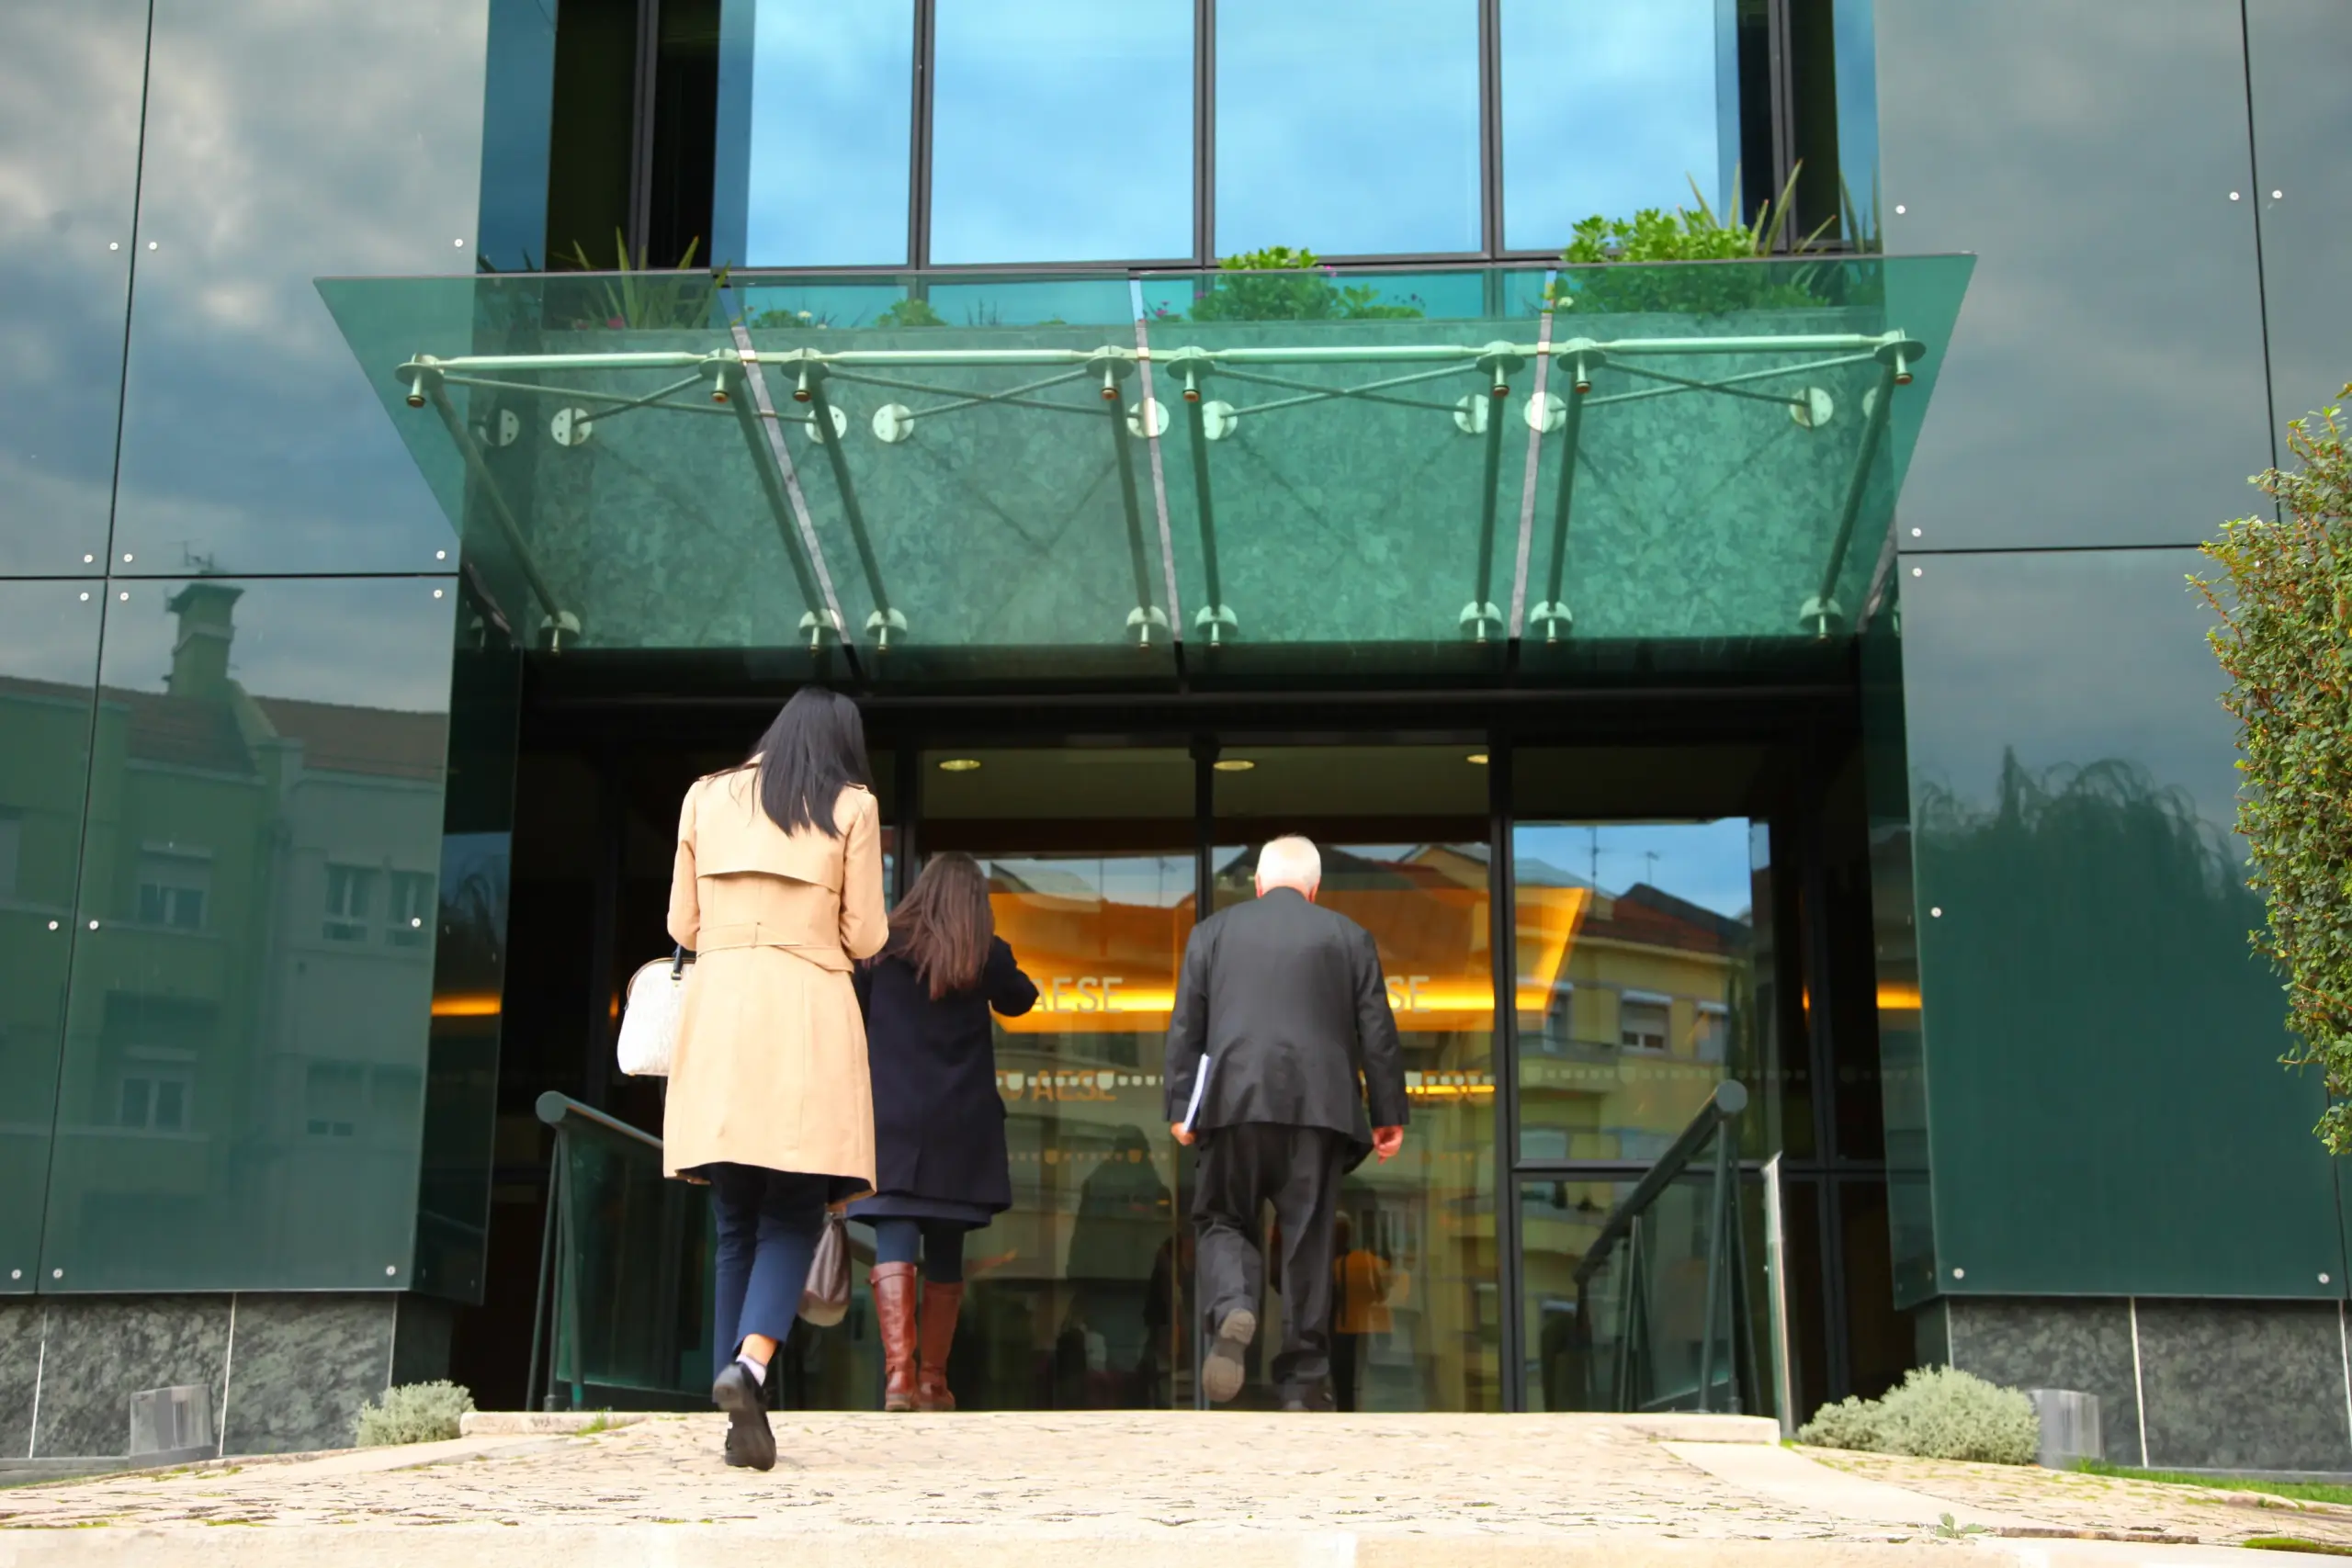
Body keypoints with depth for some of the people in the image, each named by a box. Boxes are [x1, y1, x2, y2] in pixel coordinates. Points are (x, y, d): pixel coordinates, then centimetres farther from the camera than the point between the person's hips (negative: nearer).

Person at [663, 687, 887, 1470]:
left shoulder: (708, 797, 13)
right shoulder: (851, 808, 5)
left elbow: (683, 926, 13)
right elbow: (865, 938, 4)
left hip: (714, 1011, 3)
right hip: (806, 1015, -3)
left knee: (737, 1225, 9)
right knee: (793, 1221, 2)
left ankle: (740, 1400, 5)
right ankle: (749, 1365, -23)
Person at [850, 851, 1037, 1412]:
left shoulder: (883, 947, 1)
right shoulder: (988, 955, 2)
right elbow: (1019, 1000, 21)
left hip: (891, 1119, -1)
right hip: (961, 1126, 1)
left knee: (894, 1242, -8)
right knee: (945, 1252, 11)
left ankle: (899, 1371, -24)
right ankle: (933, 1379, 16)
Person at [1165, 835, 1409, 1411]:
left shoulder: (1213, 931, 11)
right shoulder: (1349, 936, 11)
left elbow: (1186, 1029, 7)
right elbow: (1377, 1035, 7)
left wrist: (1180, 1107, 10)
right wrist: (1389, 1115, 12)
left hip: (1236, 1103, 0)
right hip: (1318, 1105, 0)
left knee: (1223, 1220, 11)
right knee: (1307, 1239, 6)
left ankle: (1232, 1311, -19)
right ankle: (1304, 1379, 8)